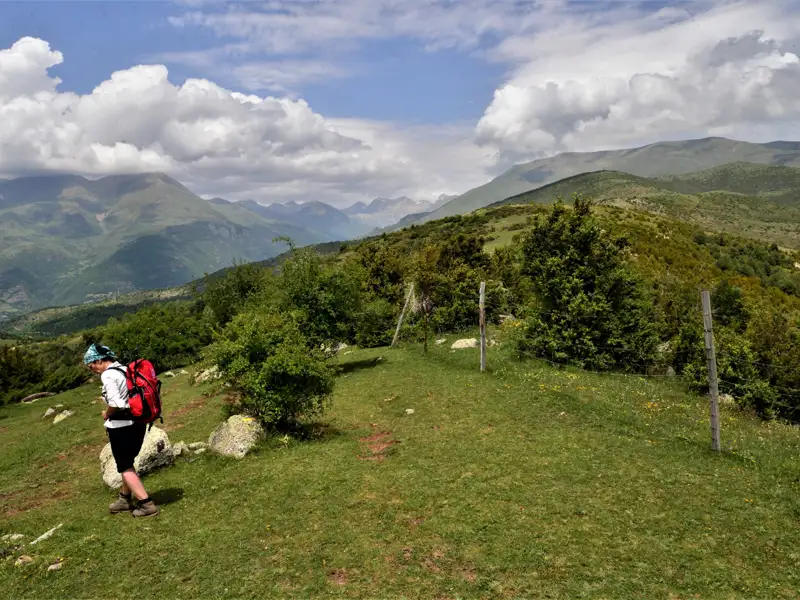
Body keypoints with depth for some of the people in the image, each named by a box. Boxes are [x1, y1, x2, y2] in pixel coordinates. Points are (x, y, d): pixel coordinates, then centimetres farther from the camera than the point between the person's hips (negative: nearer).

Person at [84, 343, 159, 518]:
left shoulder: (108, 375, -16)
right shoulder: (127, 370, 9)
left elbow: (115, 403, -25)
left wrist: (106, 414, -5)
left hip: (121, 427, -8)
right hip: (138, 422, 8)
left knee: (125, 467, 4)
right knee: (127, 463, 23)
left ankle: (147, 504, 1)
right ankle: (125, 499, 37)